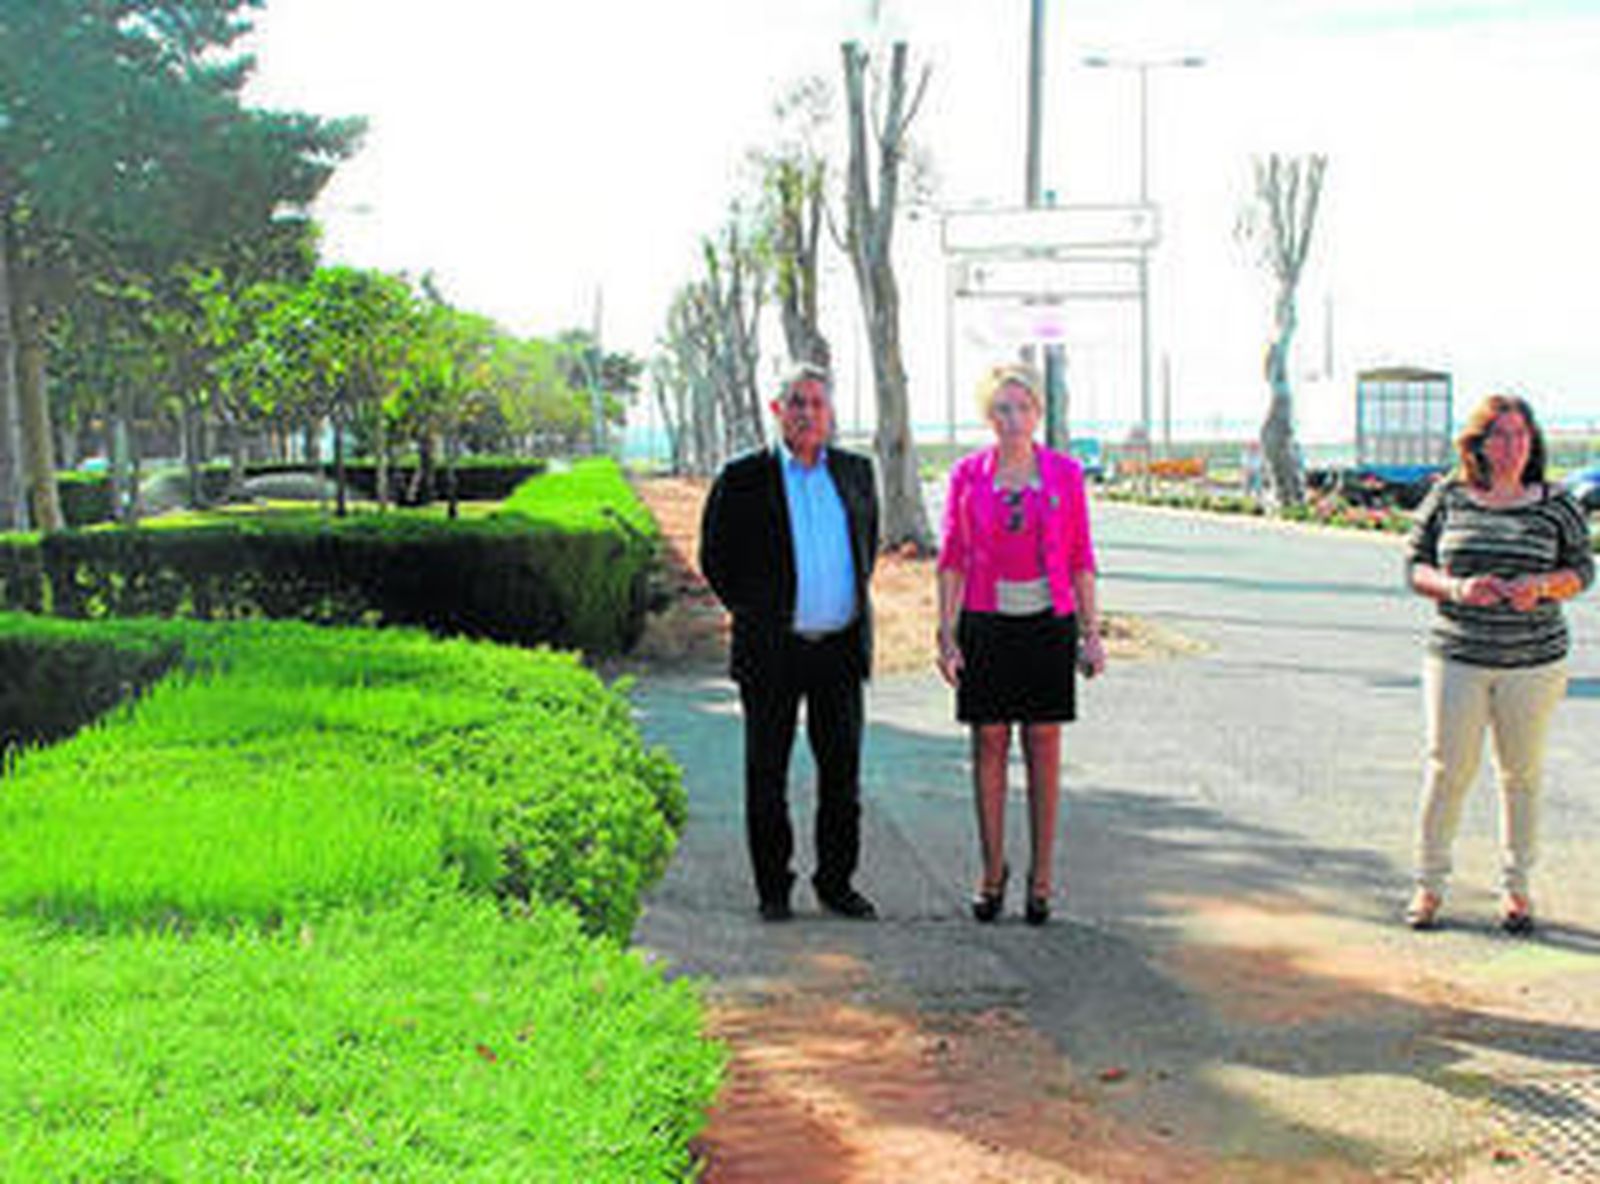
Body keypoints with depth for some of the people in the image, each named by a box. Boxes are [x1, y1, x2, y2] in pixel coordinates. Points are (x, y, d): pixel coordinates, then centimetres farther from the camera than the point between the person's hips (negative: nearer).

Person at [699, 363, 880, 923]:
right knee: (767, 774, 4)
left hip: (840, 648, 3)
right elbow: (715, 558, 3)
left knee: (843, 771, 7)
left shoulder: (856, 472, 8)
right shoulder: (744, 477, -3)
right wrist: (754, 614, 1)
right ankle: (773, 889, 14)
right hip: (772, 651, -3)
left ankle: (836, 882, 20)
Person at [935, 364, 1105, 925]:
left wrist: (1092, 632, 0)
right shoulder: (967, 474, 0)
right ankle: (992, 868, 16)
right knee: (988, 745, 4)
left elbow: (1080, 559, 4)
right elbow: (951, 559, 2)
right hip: (985, 624, 0)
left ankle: (1041, 874, 12)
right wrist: (946, 635, -4)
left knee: (1044, 746, 3)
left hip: (1048, 623, 0)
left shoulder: (1064, 473, 0)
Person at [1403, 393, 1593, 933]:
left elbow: (1582, 569, 9)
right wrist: (1455, 588, -15)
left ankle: (1515, 888, 21)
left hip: (1534, 660, 1)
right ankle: (1429, 884, 13)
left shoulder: (1556, 504, 3)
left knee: (1522, 773, 7)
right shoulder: (1447, 498, 2)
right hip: (1456, 656, 0)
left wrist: (1543, 585, -13)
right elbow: (1415, 565, 5)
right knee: (1448, 768, -1)